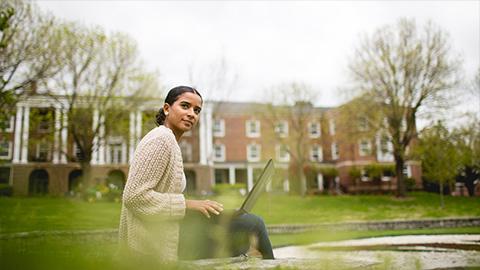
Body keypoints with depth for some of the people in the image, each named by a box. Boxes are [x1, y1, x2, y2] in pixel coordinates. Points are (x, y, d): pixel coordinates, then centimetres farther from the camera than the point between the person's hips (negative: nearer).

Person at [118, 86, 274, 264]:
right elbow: (134, 196, -22)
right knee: (253, 224, -6)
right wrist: (188, 204, -19)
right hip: (159, 244, -10)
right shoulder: (161, 139, -15)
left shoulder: (170, 142, 15)